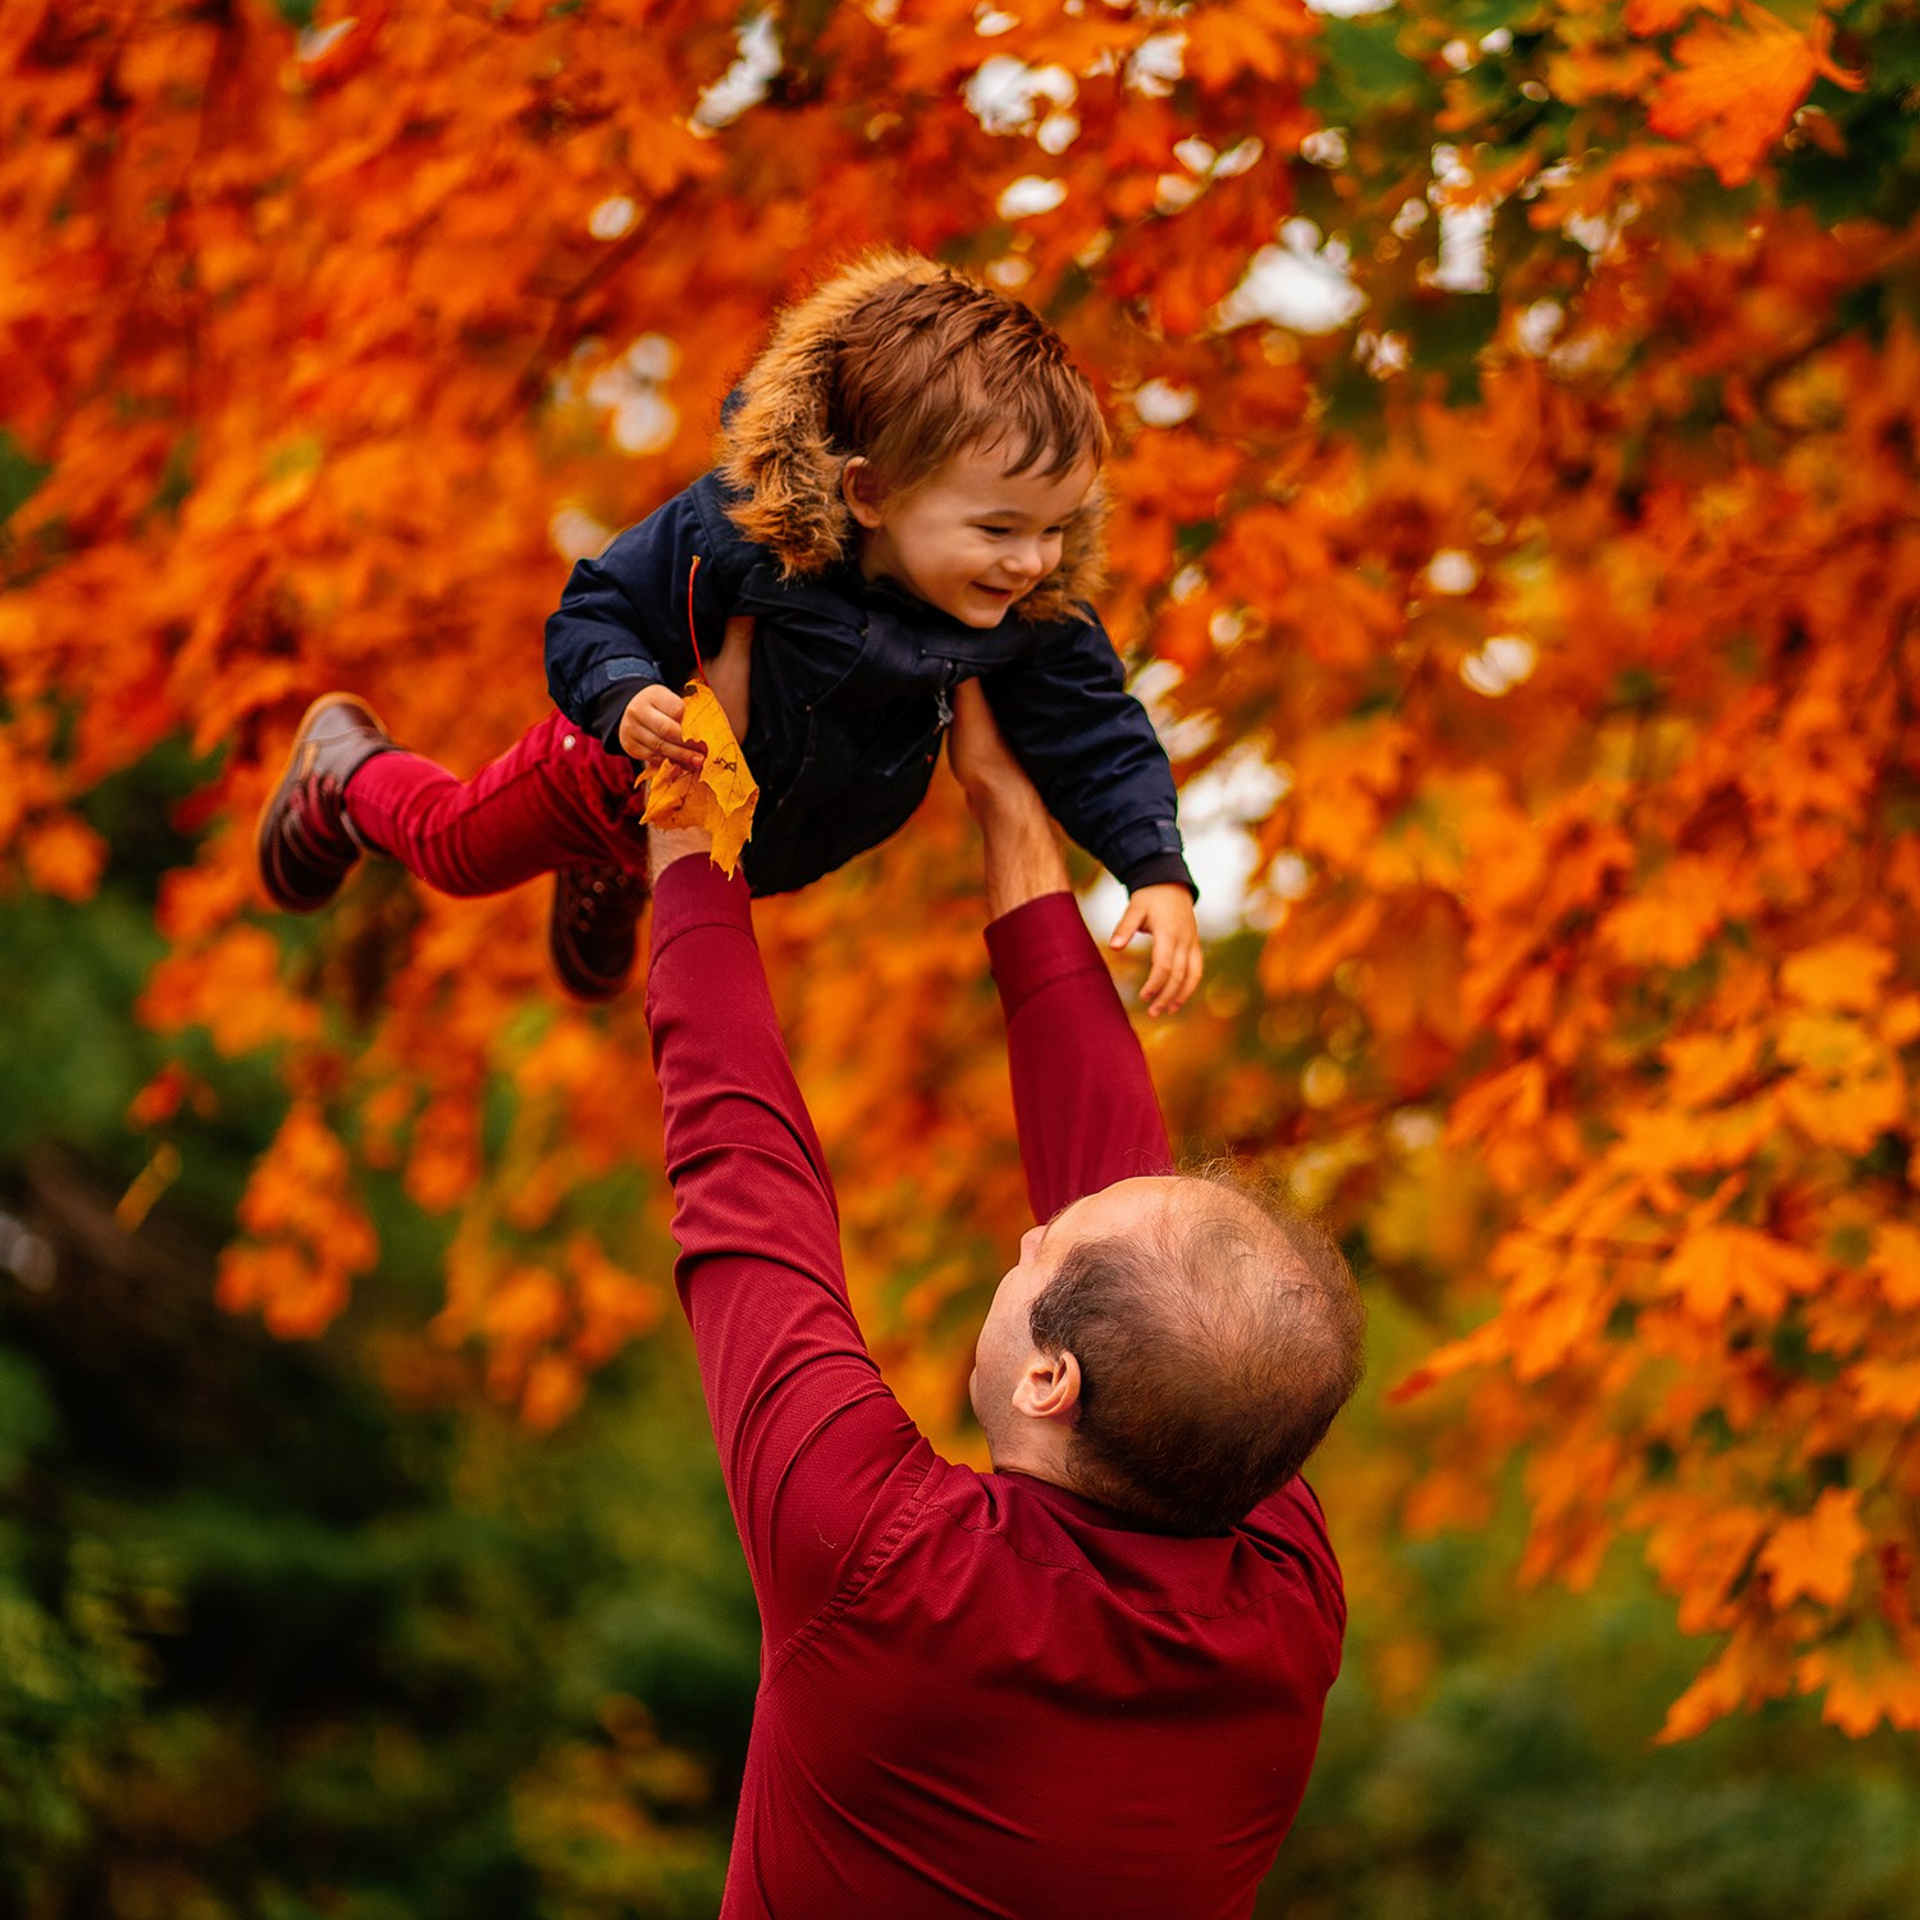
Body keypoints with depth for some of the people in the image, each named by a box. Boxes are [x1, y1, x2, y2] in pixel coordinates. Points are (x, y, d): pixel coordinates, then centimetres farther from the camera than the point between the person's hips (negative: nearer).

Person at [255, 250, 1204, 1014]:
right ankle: (347, 765, 57)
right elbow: (597, 613, -30)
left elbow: (1098, 738, -24)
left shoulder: (1031, 619, -35)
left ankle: (613, 876, 72)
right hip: (642, 770, -3)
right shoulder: (736, 537, -44)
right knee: (454, 844, 25)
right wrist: (625, 699, -50)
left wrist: (1159, 875, -37)